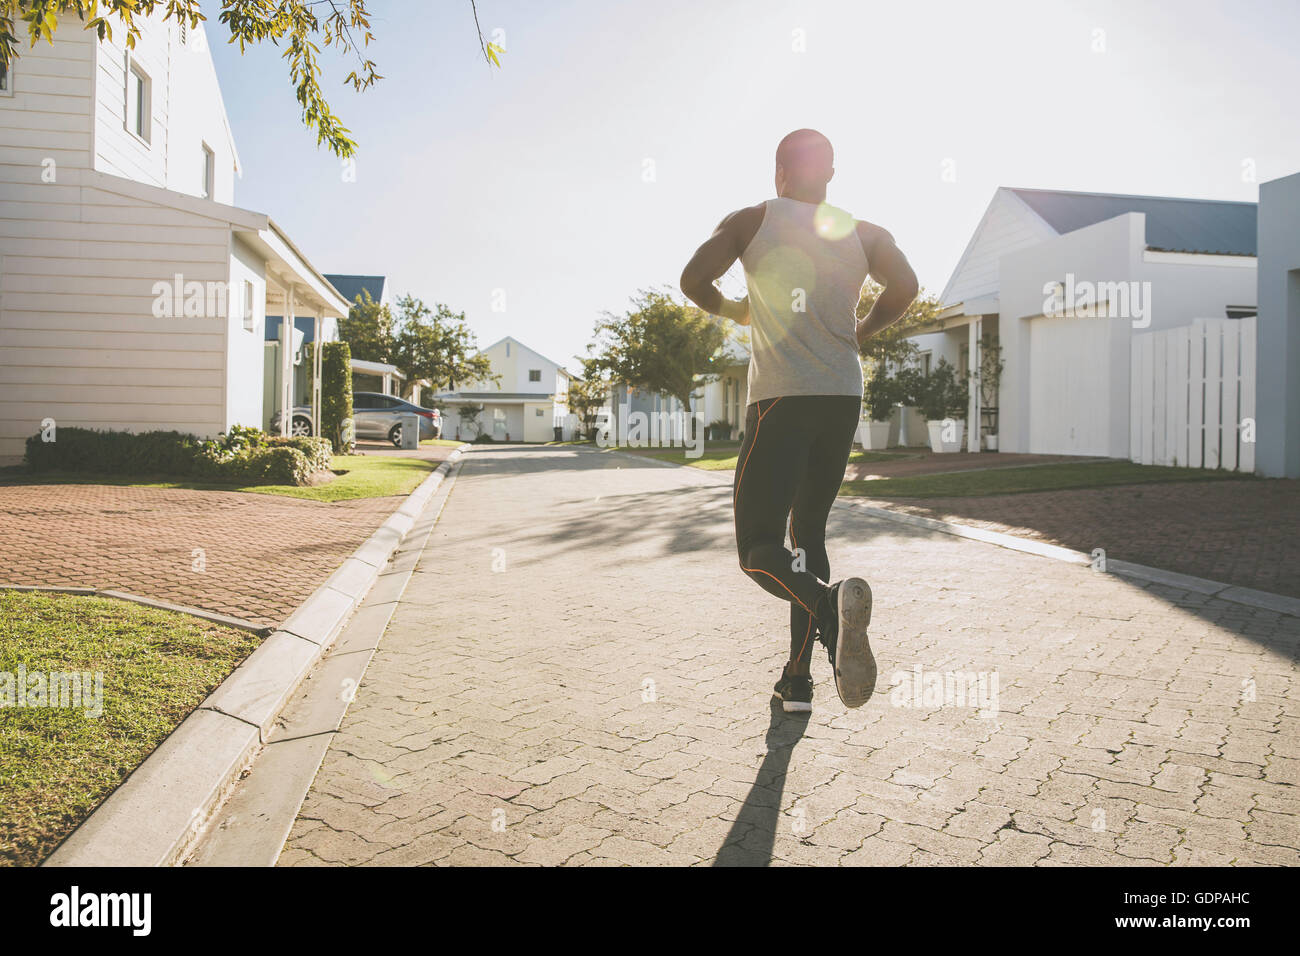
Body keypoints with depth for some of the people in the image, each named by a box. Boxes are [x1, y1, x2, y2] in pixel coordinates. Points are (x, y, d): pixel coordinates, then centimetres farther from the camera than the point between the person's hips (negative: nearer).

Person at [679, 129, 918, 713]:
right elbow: (904, 286, 0)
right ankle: (797, 680, 14)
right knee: (807, 532, 16)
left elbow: (694, 280, -6)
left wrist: (734, 311, 15)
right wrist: (861, 333, 17)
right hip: (844, 399, 5)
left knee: (758, 547, -3)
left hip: (781, 399, -4)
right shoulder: (862, 232, 14)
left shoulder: (752, 220, 6)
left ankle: (829, 602, -36)